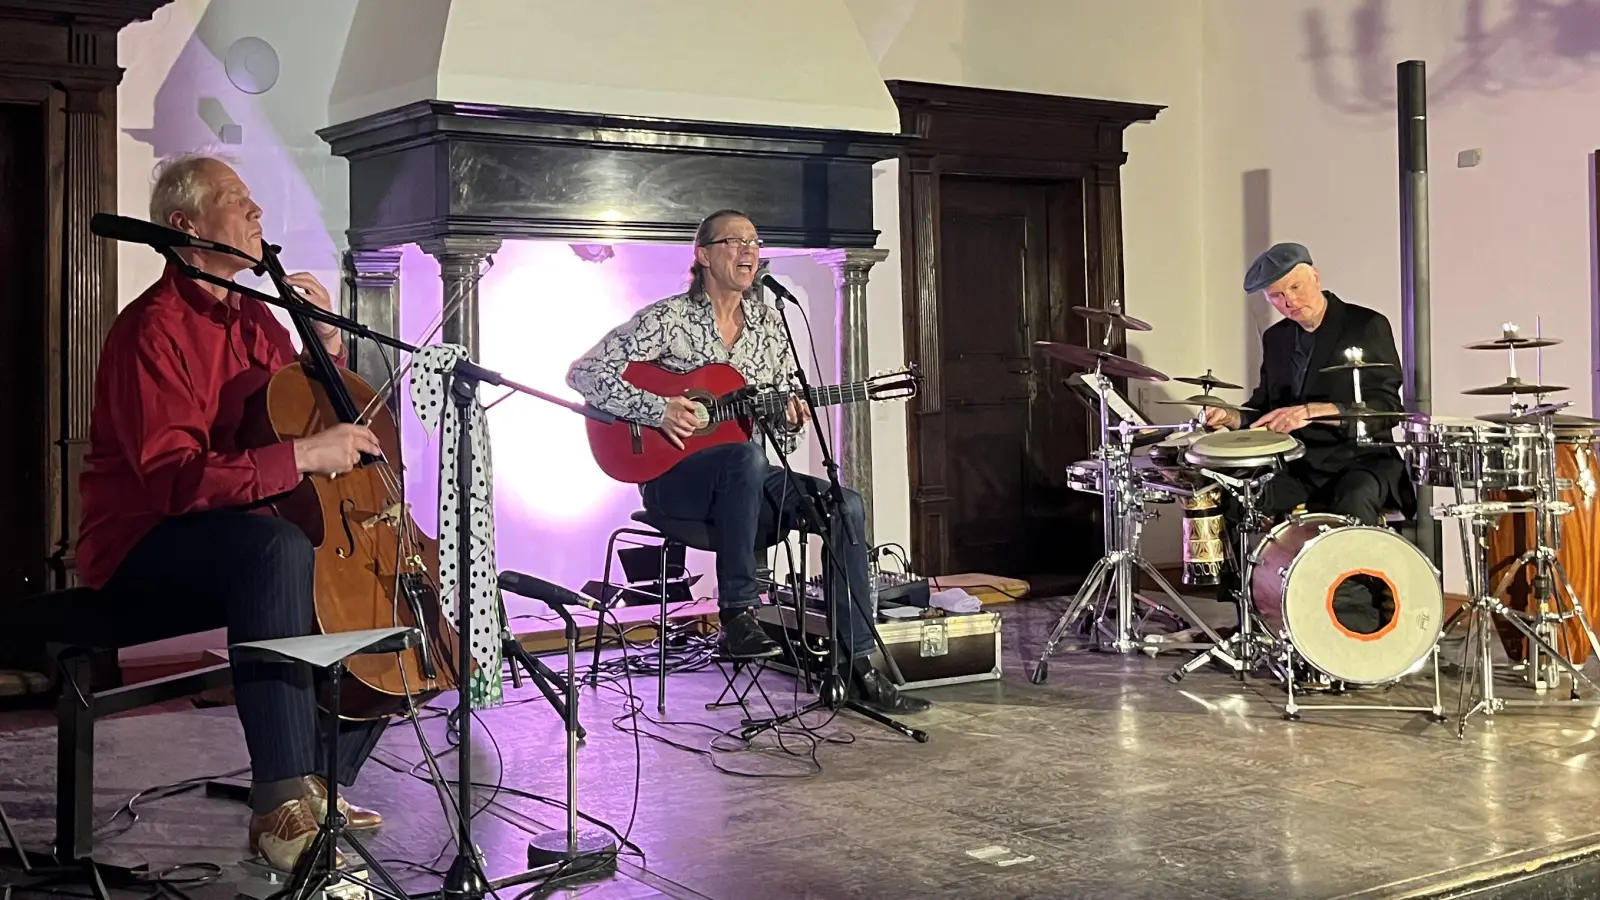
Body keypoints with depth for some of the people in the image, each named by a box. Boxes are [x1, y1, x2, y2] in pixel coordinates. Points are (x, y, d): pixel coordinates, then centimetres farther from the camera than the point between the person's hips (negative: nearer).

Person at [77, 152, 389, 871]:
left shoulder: (254, 320, 13)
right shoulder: (152, 330, -14)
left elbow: (321, 423, 19)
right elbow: (171, 476, -26)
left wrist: (327, 343, 5)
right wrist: (299, 456, -32)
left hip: (239, 535, 9)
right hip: (143, 548, -9)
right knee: (277, 547, -38)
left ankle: (322, 782, 4)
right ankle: (284, 801, -40)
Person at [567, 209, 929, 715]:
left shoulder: (770, 325, 11)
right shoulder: (668, 318, -6)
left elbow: (781, 434, 16)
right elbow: (584, 373, -13)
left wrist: (790, 422, -8)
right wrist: (657, 410, -22)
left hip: (745, 483, 6)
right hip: (674, 479, -6)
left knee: (845, 505, -18)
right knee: (746, 456, -39)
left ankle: (858, 669, -17)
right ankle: (737, 617, -32)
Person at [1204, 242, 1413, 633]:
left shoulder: (1367, 327, -7)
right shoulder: (1276, 339, 12)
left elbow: (1385, 408, -16)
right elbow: (1265, 408, 19)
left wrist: (1312, 411, -28)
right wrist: (1232, 418, -5)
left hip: (1361, 459, -5)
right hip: (1300, 464, 6)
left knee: (1353, 507, -36)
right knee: (1233, 502, -17)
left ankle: (1356, 631, -27)